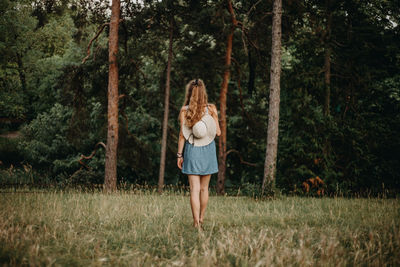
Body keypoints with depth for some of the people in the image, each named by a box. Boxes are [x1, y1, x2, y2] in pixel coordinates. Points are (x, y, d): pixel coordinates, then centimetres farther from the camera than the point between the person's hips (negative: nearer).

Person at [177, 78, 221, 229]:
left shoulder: (184, 110, -4)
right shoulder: (211, 109, -3)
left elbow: (182, 134, -6)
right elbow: (218, 132, -2)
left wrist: (179, 154, 0)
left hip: (191, 150, -1)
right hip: (208, 150, 1)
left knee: (194, 189, -2)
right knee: (204, 188, 15)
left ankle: (196, 222, -9)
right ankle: (201, 219, 24)